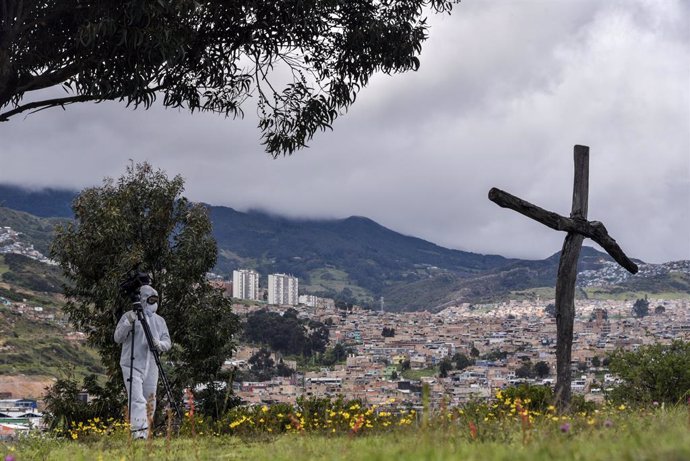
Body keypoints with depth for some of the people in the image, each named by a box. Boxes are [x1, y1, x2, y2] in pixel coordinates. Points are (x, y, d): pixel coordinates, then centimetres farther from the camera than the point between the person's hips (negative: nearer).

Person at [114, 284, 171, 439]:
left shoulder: (159, 320, 12)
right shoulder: (129, 316, -1)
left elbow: (168, 343, 10)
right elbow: (118, 338, -7)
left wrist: (159, 344, -14)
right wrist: (128, 324, -23)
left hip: (151, 367, 5)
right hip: (132, 366, -5)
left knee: (150, 403, 8)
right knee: (137, 400, -18)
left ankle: (145, 432, 18)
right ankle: (138, 432, -27)